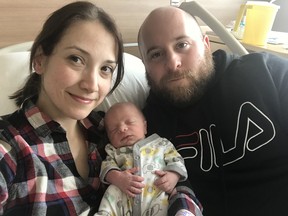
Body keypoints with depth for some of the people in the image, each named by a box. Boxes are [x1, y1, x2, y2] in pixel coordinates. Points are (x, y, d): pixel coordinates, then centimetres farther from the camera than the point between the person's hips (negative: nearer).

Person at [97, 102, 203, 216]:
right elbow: (107, 166, 9)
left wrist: (173, 176, -8)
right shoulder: (114, 151, 24)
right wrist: (117, 178, -14)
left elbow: (176, 160, 15)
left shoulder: (161, 143, 22)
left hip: (158, 195, -2)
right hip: (124, 199, 2)